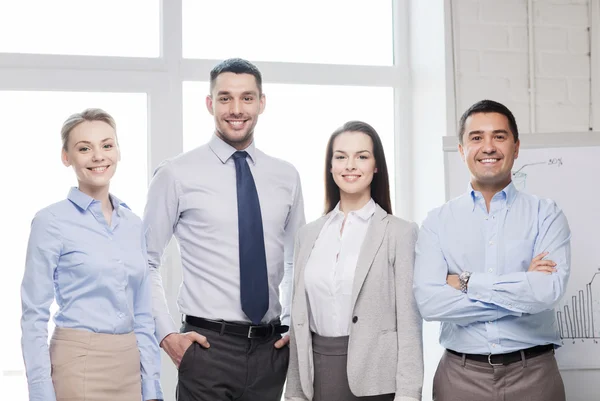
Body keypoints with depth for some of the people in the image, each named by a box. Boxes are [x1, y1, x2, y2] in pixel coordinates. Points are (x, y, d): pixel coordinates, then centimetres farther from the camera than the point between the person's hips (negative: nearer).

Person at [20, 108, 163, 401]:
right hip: (78, 366, -5)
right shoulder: (51, 222, -7)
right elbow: (34, 317, -8)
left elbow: (142, 316, 11)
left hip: (130, 367, 5)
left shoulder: (133, 224, 8)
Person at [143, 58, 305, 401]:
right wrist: (166, 333, -5)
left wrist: (295, 325, 9)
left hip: (271, 347, 4)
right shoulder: (177, 174, -4)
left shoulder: (287, 176, 8)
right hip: (208, 346, -4)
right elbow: (145, 261, 0)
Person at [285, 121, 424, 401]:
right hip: (318, 372, 4)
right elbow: (300, 318, 10)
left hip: (375, 376, -4)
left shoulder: (400, 233, -4)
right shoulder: (309, 234, 9)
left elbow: (409, 322, -7)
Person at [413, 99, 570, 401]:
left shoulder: (545, 214, -1)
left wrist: (468, 282, -12)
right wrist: (523, 289, -13)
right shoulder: (438, 221, 1)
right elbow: (428, 301, -13)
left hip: (533, 373, 0)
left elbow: (549, 290, -17)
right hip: (461, 375, 0)